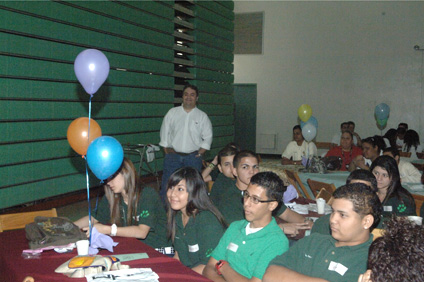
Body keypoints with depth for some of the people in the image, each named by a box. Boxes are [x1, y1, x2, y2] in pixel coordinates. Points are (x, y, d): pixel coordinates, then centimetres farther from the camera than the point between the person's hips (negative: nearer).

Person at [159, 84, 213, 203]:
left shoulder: (202, 116, 7)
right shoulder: (172, 112, 8)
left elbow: (208, 138, 7)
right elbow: (164, 133, 10)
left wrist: (199, 154, -2)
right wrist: (167, 152, 2)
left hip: (193, 157, 0)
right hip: (173, 156, 0)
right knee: (167, 187, -3)